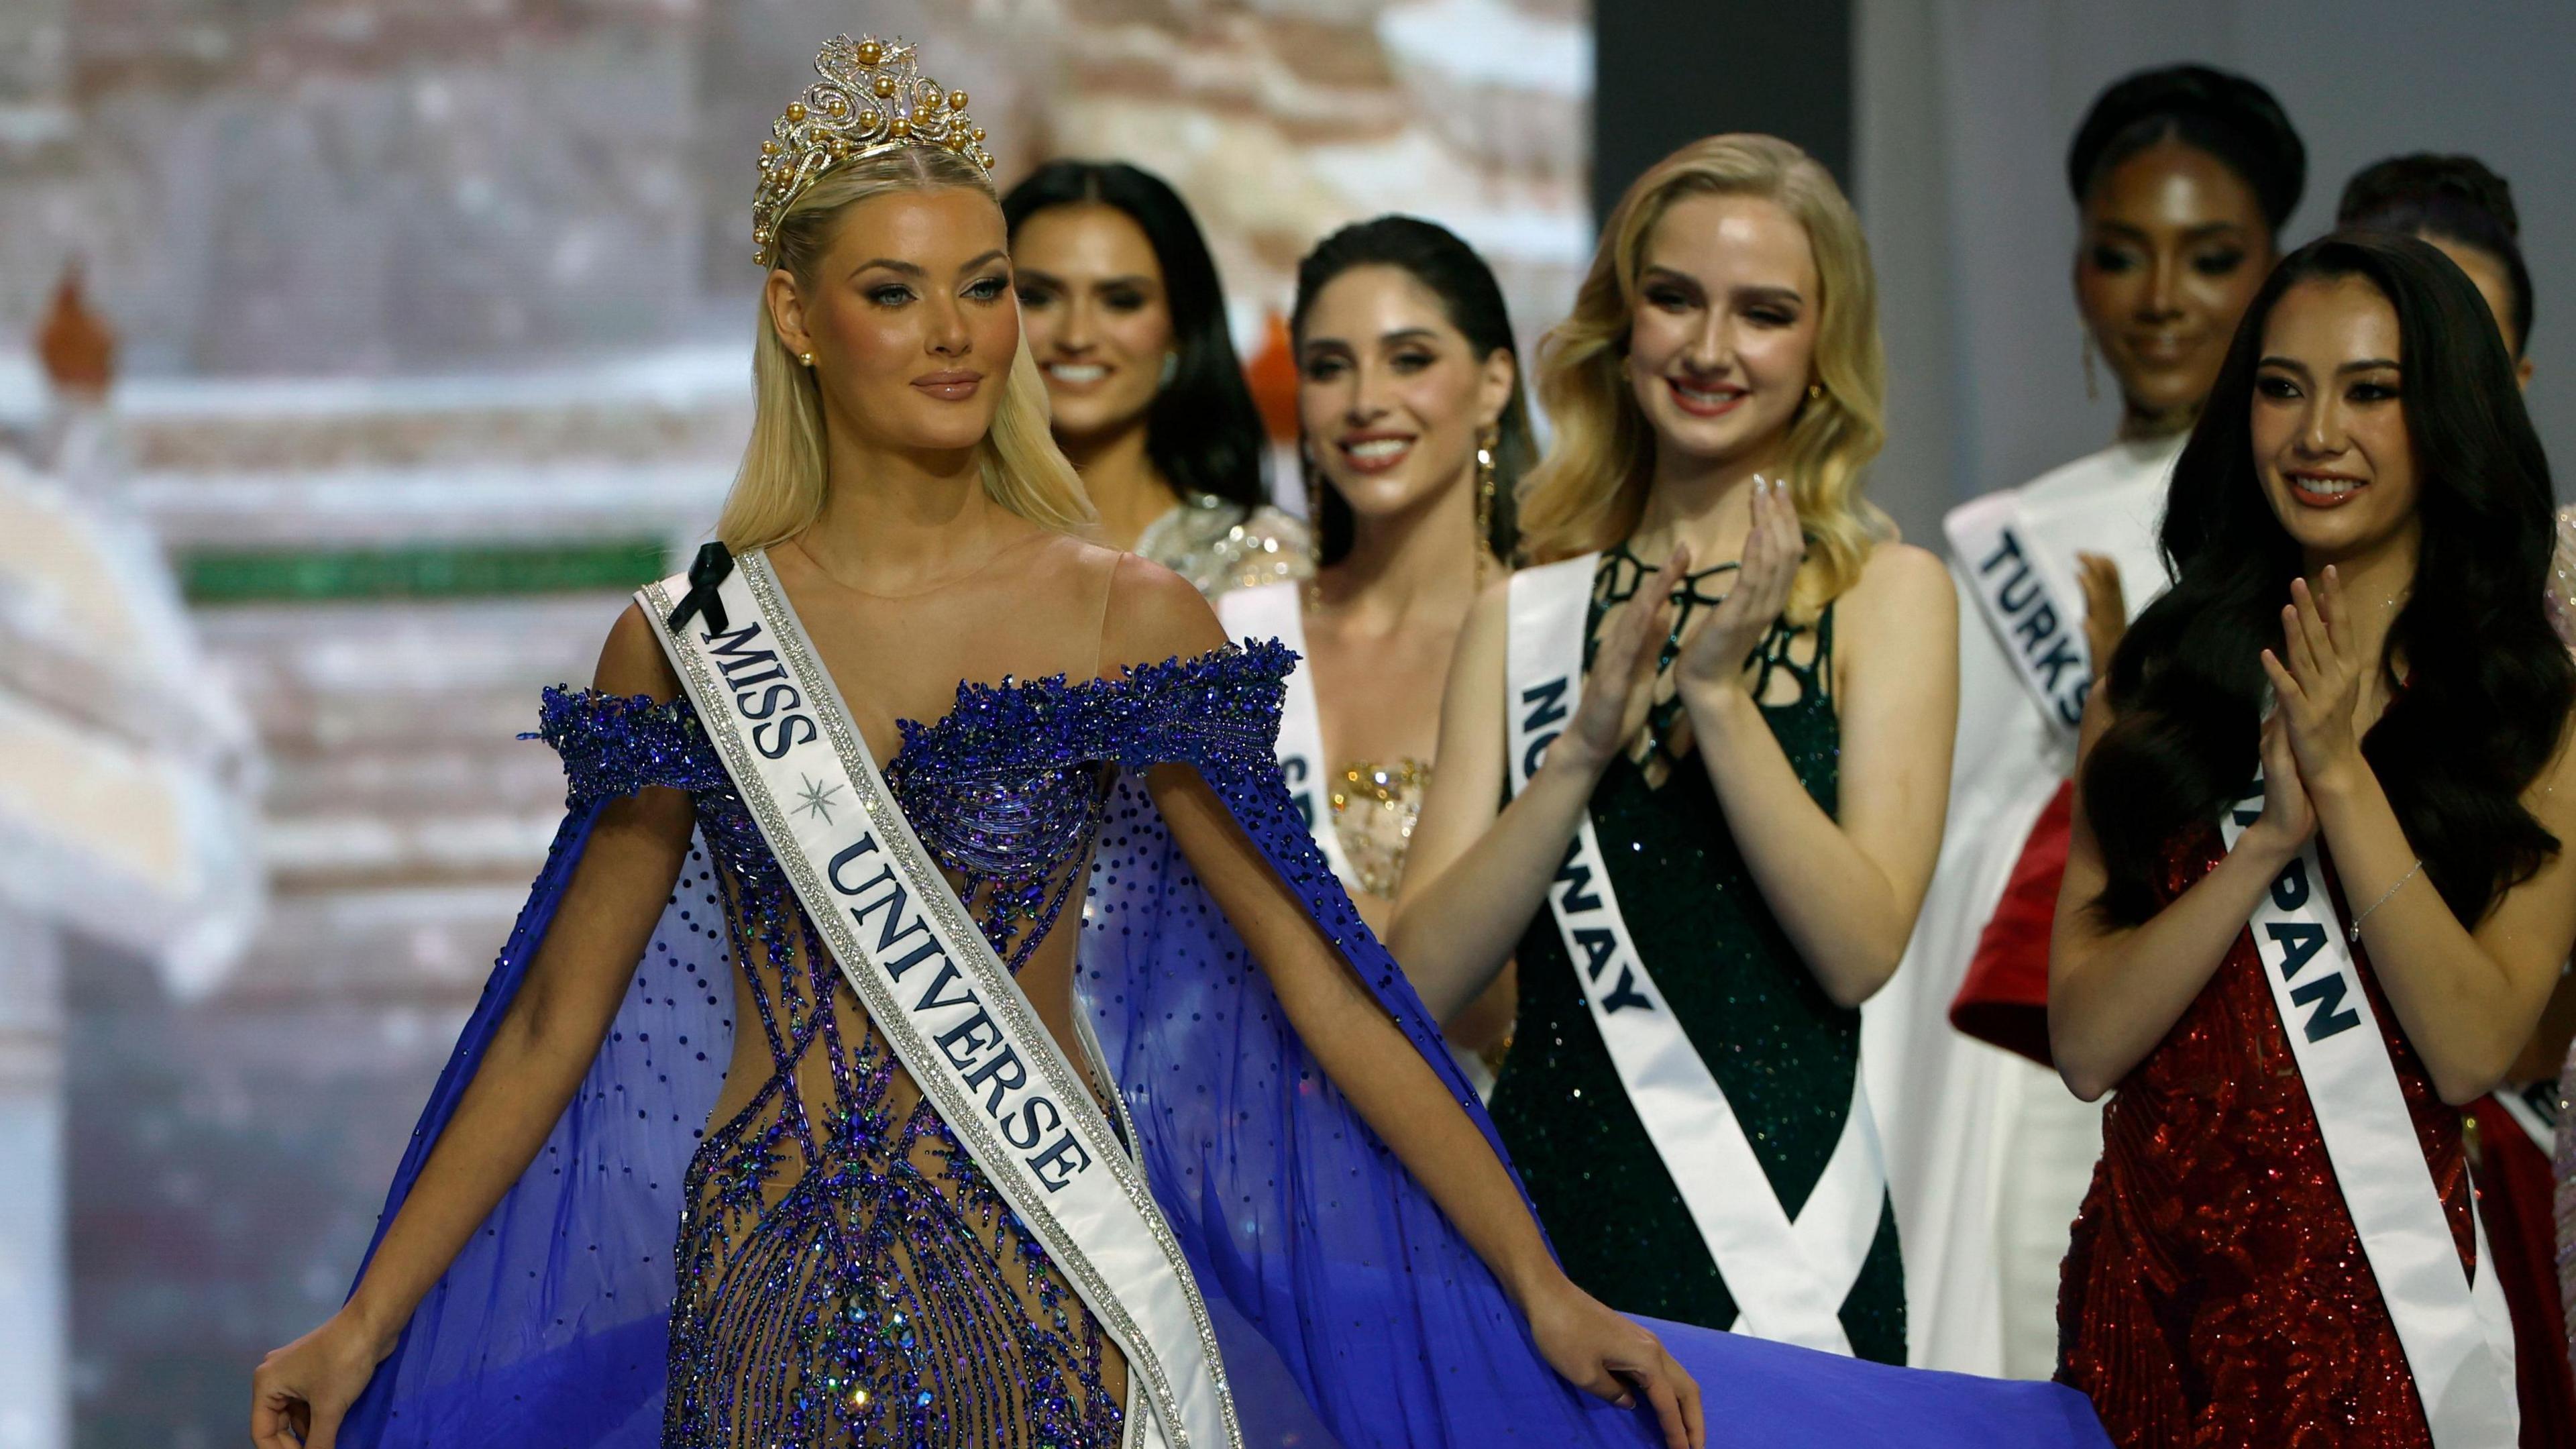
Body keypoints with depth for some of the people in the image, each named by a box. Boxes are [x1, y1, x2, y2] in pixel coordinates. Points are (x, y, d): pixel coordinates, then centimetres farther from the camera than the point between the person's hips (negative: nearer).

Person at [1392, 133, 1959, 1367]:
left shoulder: (1885, 594, 2)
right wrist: (1586, 745, -12)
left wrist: (1718, 690, -16)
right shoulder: (1523, 617, 9)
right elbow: (1423, 976, -1)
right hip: (1542, 1216, 2)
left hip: (1785, 1234, -2)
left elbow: (1863, 949, -10)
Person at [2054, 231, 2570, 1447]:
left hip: (2392, 1291, -2)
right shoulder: (2157, 682, 7)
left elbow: (2475, 1050, -11)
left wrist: (2345, 778, -16)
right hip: (2153, 1280, 3)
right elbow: (2086, 1044, -3)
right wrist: (2270, 838, -15)